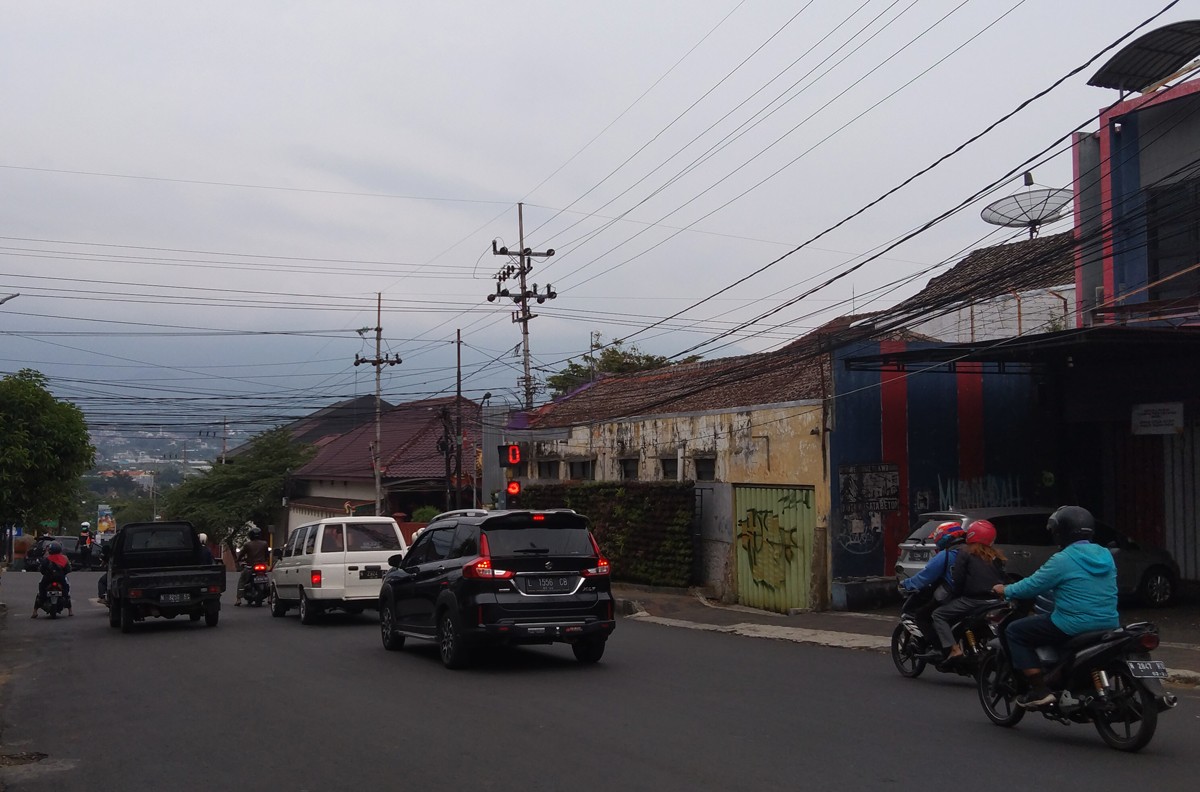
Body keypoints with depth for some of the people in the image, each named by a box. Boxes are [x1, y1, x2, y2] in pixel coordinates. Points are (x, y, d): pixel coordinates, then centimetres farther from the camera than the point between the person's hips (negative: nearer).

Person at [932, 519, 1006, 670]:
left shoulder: (965, 555, 2)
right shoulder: (997, 557, 20)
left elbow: (957, 581, -2)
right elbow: (1002, 579, 20)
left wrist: (952, 598, 10)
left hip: (974, 600, -7)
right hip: (996, 600, 7)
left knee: (939, 615, 3)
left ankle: (954, 649, -15)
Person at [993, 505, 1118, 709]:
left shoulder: (1062, 560, -13)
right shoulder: (1105, 555, 10)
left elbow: (1032, 586, -7)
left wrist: (1006, 591, 11)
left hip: (1074, 627, -8)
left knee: (1015, 631, 4)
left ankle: (1039, 690, -4)